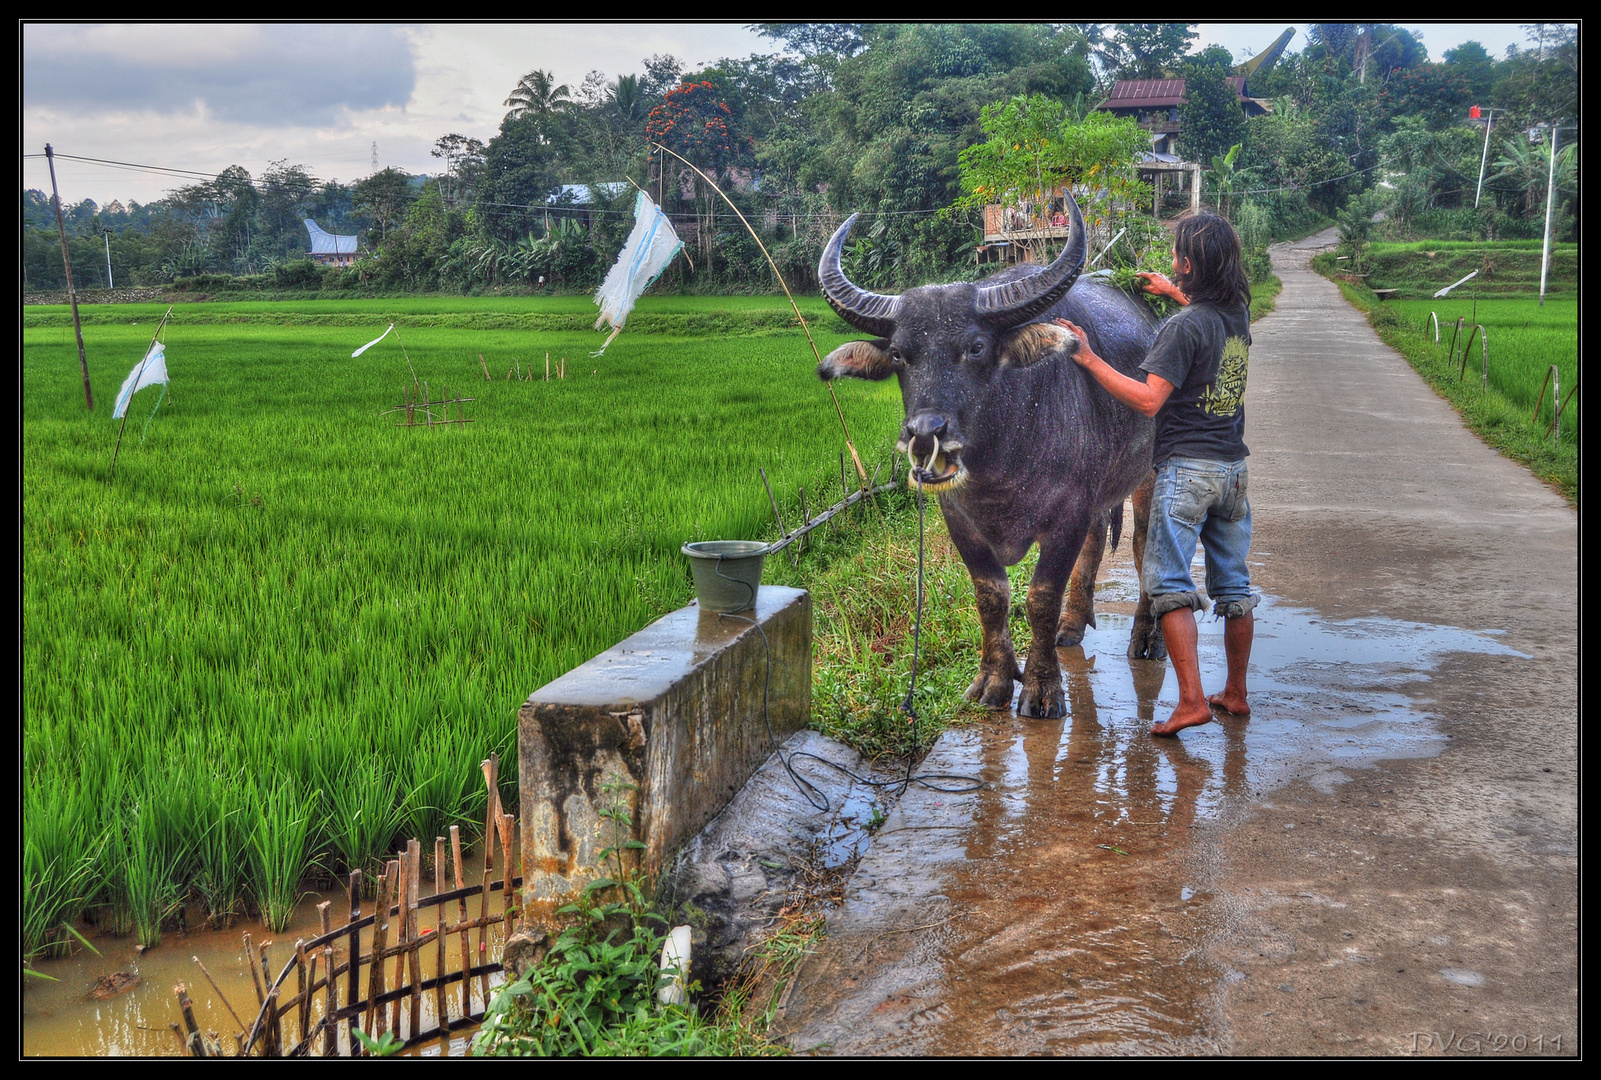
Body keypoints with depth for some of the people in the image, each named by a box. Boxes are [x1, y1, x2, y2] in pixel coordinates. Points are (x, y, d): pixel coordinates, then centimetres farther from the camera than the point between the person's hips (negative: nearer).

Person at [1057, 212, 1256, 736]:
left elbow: (1149, 399, -20)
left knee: (1169, 584, -6)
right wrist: (1176, 292, 46)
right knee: (1234, 585, 14)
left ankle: (1192, 699, -13)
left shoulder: (1184, 327, -16)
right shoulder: (1239, 316, 8)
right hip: (1234, 468, 8)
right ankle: (1235, 693, 24)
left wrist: (1090, 360, -16)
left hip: (1187, 468, -8)